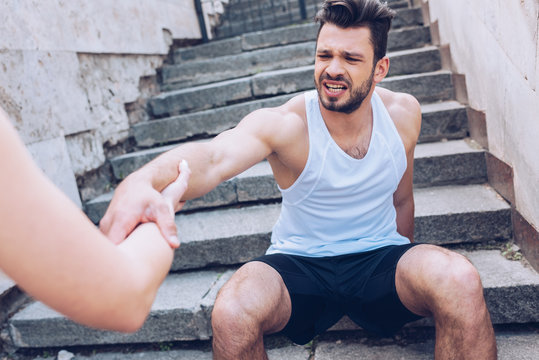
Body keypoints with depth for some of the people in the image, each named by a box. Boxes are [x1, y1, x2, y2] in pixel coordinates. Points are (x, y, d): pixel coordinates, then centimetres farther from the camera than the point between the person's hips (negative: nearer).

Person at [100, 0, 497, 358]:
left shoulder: (404, 114, -4)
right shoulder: (285, 124, -18)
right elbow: (215, 157, -40)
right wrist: (145, 180, -61)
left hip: (381, 257, 3)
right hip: (299, 264, -2)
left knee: (461, 281, -28)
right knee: (231, 314, -31)